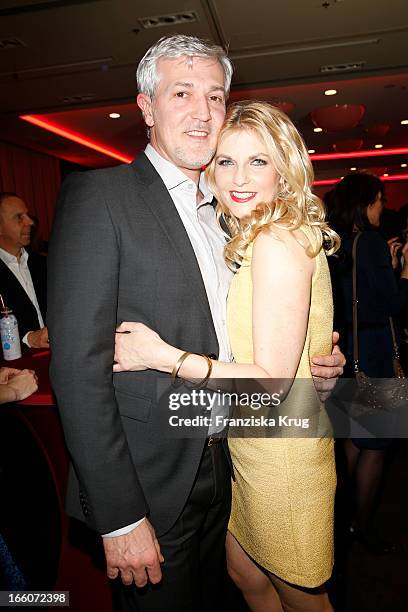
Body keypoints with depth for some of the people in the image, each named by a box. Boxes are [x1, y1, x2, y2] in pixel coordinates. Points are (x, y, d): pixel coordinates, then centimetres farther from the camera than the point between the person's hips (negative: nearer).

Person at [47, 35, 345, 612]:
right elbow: (79, 363, -20)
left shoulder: (221, 211, 9)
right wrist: (120, 516, -19)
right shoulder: (98, 194, -13)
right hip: (148, 488, -6)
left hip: (218, 473, 7)